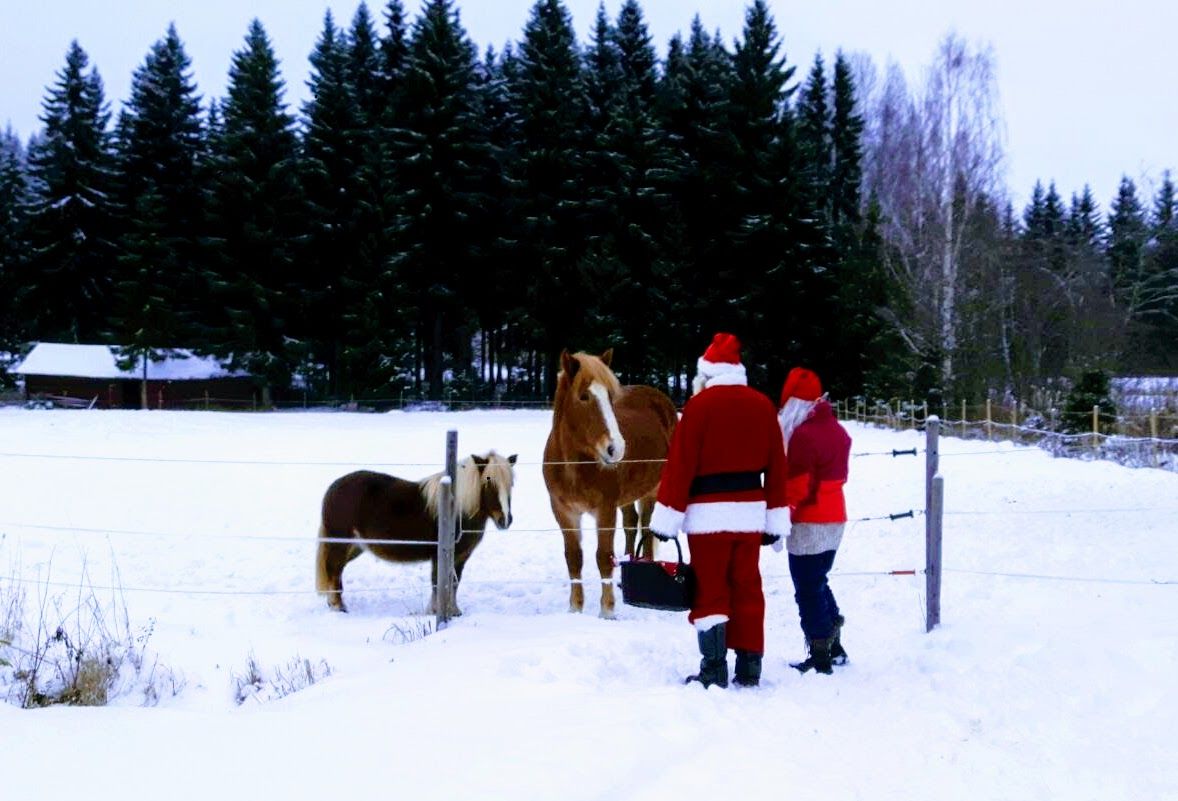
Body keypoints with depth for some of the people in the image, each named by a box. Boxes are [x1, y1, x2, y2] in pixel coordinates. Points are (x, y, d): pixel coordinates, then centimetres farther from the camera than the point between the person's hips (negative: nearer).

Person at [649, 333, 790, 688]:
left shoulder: (700, 405, -7)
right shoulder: (763, 406, 8)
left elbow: (680, 464, -9)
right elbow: (777, 466, 9)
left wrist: (667, 517, -6)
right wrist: (775, 518, 14)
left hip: (709, 512, -4)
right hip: (750, 510, 5)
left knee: (710, 591, 0)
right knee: (747, 589, 10)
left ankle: (714, 669, -2)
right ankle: (749, 668, 14)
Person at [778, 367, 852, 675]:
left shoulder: (803, 434, -18)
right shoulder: (837, 431, 10)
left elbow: (796, 485, -19)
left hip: (809, 523, -9)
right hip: (835, 518, 9)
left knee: (808, 589, -1)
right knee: (819, 582, 21)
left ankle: (820, 656, 2)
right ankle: (835, 647, 26)